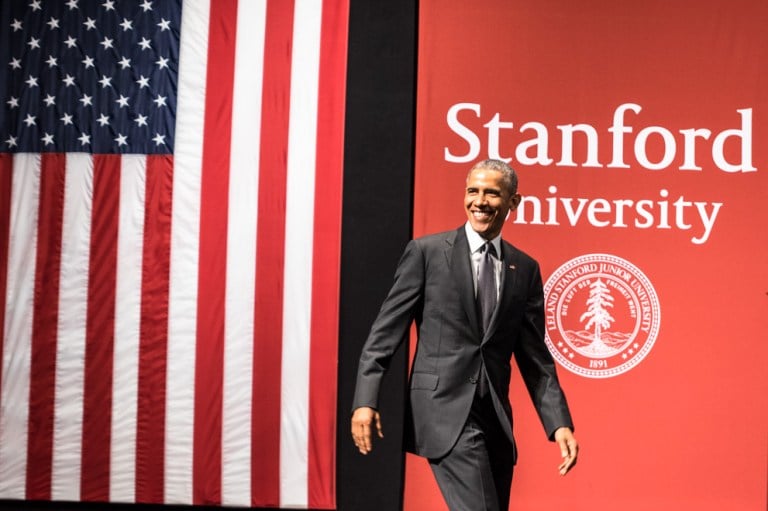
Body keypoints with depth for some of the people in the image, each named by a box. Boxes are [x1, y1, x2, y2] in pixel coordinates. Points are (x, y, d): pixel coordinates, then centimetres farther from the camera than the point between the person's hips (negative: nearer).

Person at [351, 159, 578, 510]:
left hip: (496, 418, 5)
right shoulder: (426, 252, -1)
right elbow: (386, 330, -3)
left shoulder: (525, 269, 10)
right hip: (444, 409, -5)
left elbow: (535, 356, 11)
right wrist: (365, 401, -12)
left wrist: (560, 424, 3)